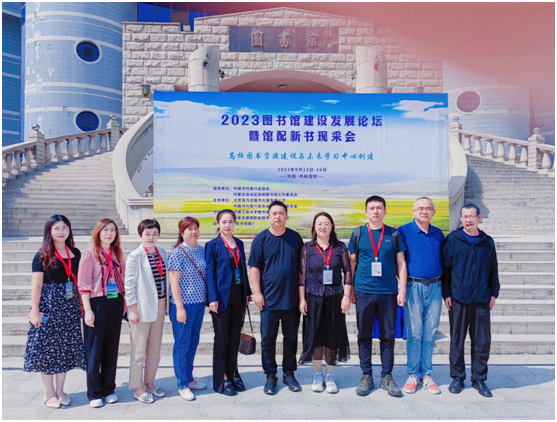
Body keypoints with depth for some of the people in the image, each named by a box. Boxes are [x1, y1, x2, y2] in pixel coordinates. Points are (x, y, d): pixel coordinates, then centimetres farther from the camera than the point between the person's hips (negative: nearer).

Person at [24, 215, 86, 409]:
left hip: (70, 306, 4)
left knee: (65, 348, 9)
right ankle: (50, 393, 16)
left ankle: (60, 391, 22)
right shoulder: (42, 255, -4)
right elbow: (36, 286, -7)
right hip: (49, 305, -4)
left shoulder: (75, 253, 8)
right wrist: (35, 311, -11)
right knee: (47, 347, 1)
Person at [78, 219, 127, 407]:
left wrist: (124, 303, 9)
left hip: (115, 303, 5)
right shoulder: (90, 254, -6)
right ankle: (94, 393, 14)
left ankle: (109, 389, 22)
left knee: (112, 347, 10)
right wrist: (88, 310, -15)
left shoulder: (117, 253, 9)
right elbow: (84, 284, -10)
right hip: (97, 303, -5)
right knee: (94, 349, 3)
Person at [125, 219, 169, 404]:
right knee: (139, 351, 4)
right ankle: (137, 388, 20)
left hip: (159, 306, 6)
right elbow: (129, 285, -11)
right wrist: (133, 310, -13)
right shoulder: (135, 256, -11)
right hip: (142, 308, -6)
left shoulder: (162, 253, 6)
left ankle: (149, 383, 30)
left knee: (155, 349, 14)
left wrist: (165, 304, 11)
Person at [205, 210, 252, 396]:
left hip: (238, 296, 5)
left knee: (235, 337, 13)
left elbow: (243, 269, 13)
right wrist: (213, 298, -15)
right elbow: (210, 273, -9)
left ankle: (233, 373, 26)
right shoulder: (212, 245, -5)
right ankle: (221, 379, 14)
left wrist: (247, 293, 11)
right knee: (222, 338, 4)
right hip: (222, 296, -5)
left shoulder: (239, 244, 11)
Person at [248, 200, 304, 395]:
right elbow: (254, 267, -2)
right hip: (269, 299, -2)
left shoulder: (295, 238, 5)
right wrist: (257, 292, -8)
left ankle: (289, 373, 27)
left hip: (292, 298, 2)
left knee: (291, 338, 12)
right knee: (268, 339, 6)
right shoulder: (261, 239, -1)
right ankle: (270, 375, 21)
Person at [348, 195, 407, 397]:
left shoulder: (394, 234, 5)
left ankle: (387, 376, 21)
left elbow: (401, 264, 7)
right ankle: (366, 376, 19)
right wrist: (349, 289, 5)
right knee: (364, 335, 7)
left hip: (388, 292, 0)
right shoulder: (358, 233, 5)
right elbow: (352, 262, 8)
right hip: (364, 291, 0)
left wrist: (402, 290, 1)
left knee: (388, 336, 7)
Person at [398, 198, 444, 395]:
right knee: (414, 333, 0)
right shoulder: (404, 231, -3)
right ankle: (413, 374, 13)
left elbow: (442, 260, 19)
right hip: (413, 287, -4)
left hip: (434, 288, 4)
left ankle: (426, 374, 19)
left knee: (430, 334, 8)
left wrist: (443, 284, 12)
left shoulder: (438, 234, 12)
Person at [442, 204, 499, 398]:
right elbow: (445, 267, 0)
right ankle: (457, 377, 21)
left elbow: (493, 269, 14)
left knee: (482, 341, 7)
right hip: (458, 299, -2)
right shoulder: (452, 240, 0)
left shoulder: (487, 242, 9)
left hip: (482, 299, 2)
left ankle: (479, 379, 22)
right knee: (457, 340, 6)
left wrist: (494, 293, 9)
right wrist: (446, 294, -4)